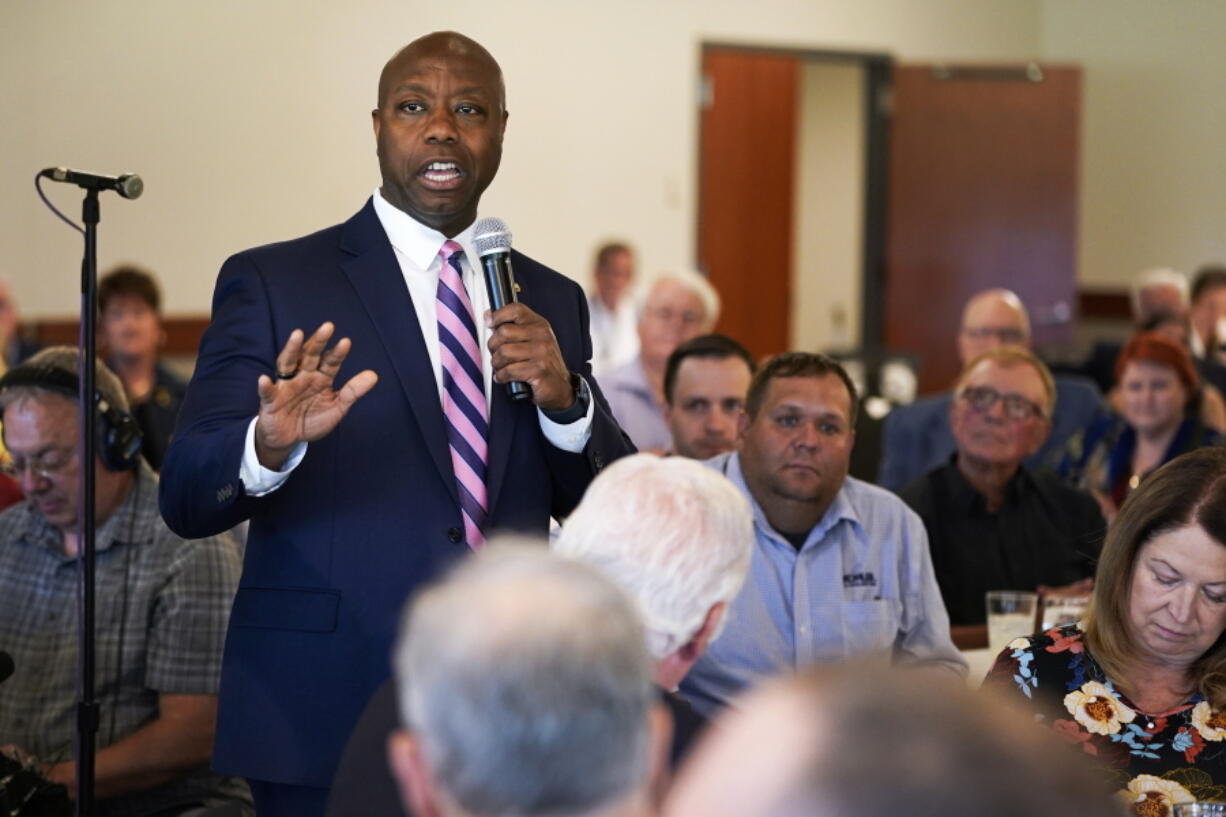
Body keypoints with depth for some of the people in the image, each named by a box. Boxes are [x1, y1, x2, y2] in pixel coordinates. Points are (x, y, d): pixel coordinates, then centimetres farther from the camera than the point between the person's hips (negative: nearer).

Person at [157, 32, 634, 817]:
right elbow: (185, 499, -7)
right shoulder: (272, 283, -2)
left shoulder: (551, 301, 10)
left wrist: (564, 398, -11)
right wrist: (268, 448, -28)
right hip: (327, 723, -3)